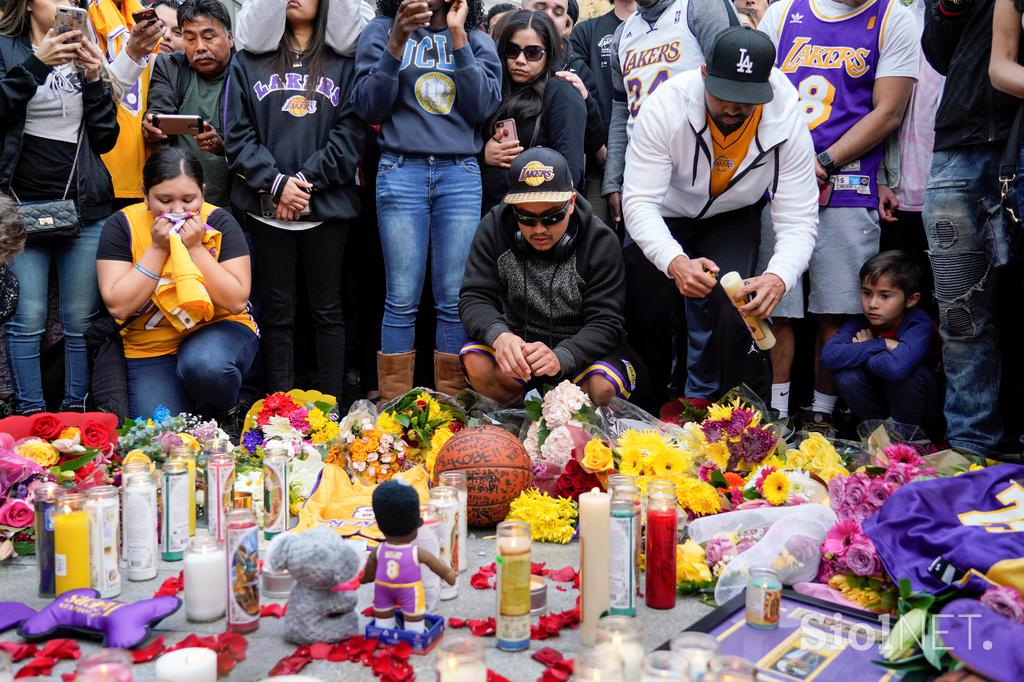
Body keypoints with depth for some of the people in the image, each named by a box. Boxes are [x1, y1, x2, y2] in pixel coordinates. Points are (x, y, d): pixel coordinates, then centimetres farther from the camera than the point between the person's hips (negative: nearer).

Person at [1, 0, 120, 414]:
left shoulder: (85, 56, 16)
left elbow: (105, 139, 11)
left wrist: (95, 81, -1)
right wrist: (36, 65, -16)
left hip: (86, 206, 3)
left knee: (82, 317, 3)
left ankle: (76, 408, 13)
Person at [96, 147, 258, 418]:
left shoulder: (218, 221, -9)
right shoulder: (122, 225, -8)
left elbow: (236, 301, -14)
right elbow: (118, 306, -15)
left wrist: (195, 248, -21)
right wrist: (157, 249, -19)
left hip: (218, 328, -1)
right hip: (151, 349, 1)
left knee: (205, 365, -35)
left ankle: (223, 414, -1)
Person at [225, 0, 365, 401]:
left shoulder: (343, 63, 8)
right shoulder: (249, 61, 11)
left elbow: (351, 134, 0)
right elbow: (237, 135, 3)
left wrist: (306, 179, -10)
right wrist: (277, 182, -9)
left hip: (327, 204, -1)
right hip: (267, 207, 1)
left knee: (327, 308, 4)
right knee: (277, 310, 5)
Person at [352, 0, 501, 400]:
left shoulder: (476, 39, 13)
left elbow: (482, 107, -1)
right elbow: (369, 108, 1)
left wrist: (458, 36, -4)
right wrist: (396, 43, -8)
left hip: (461, 174, 1)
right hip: (401, 172, -1)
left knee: (454, 298, 0)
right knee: (402, 298, -3)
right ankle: (393, 406, 5)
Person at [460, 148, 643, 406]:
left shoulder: (601, 241, -17)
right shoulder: (494, 228, -11)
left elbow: (604, 323, -21)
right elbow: (474, 298, -15)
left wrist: (560, 358, -41)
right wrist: (499, 336, -39)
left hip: (581, 347, -2)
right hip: (519, 342, 2)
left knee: (604, 387, -33)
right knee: (475, 363, -28)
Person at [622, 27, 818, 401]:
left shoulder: (787, 121, -27)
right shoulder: (666, 104, -32)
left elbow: (798, 219, -25)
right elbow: (639, 201, -34)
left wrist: (779, 277, -47)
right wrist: (675, 261, -53)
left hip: (732, 219, 1)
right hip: (665, 215, 0)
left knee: (728, 316, -17)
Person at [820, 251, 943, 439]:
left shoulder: (920, 326, -25)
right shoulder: (860, 323, -10)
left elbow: (896, 367, -45)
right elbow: (828, 356, -27)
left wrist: (861, 352, -25)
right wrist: (881, 344, -28)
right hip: (883, 406, 4)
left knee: (906, 371, -32)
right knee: (846, 376, -20)